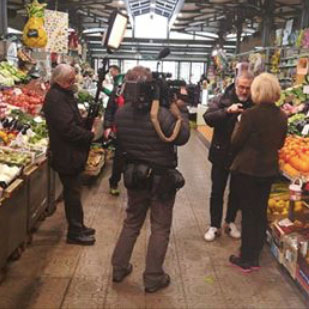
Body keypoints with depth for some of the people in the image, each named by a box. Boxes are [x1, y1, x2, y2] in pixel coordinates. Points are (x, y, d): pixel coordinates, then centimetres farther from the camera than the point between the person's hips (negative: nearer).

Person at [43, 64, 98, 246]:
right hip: (66, 154, -10)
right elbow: (68, 128, -27)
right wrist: (91, 136, -17)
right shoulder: (55, 98, -20)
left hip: (72, 152, 10)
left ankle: (78, 226, 31)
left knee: (73, 191, 18)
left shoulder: (64, 94, 13)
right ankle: (75, 232, 13)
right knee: (73, 192, 0)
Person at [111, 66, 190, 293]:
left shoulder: (121, 114, -6)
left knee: (131, 223, 23)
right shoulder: (161, 114, -25)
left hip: (134, 175, 5)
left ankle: (119, 268, 33)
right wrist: (181, 110, -6)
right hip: (161, 178, -5)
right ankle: (153, 279, 20)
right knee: (160, 228, 10)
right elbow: (182, 137, -14)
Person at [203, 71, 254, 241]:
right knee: (217, 191, 7)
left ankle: (230, 222, 34)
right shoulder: (222, 100, -6)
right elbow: (208, 118, -19)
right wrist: (228, 110, -31)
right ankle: (214, 226, 20)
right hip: (221, 153, -1)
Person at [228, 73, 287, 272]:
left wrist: (238, 127, 5)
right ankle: (255, 257, 26)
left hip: (247, 170, -5)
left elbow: (236, 143, -12)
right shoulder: (282, 116, 0)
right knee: (261, 212, 14)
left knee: (248, 213, 5)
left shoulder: (251, 115, -19)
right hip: (269, 170, 5)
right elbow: (280, 144, 11)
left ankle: (246, 259, 15)